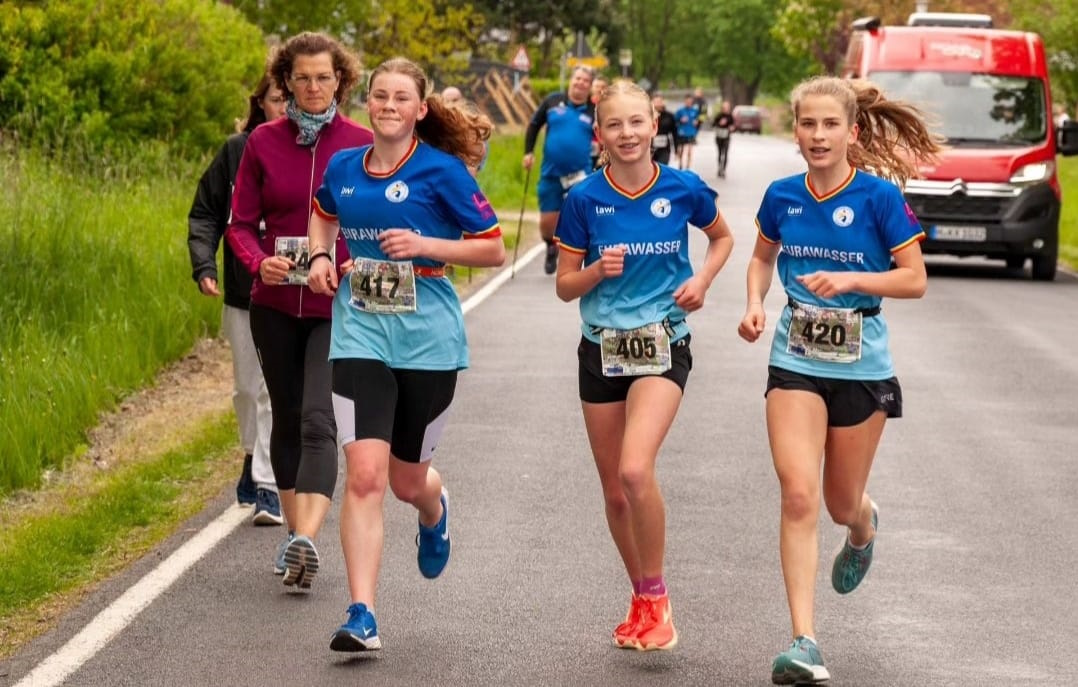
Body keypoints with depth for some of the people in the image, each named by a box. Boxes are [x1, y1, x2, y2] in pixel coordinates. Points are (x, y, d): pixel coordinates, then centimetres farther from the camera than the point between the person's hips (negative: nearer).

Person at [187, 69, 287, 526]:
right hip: (243, 292, 3)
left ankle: (267, 486, -1)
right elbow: (205, 213, 5)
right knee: (246, 387, 14)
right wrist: (204, 266, -8)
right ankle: (254, 458, 37)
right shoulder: (237, 151, 2)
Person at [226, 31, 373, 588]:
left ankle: (306, 540, -27)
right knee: (287, 418, 13)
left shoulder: (362, 144, -2)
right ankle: (293, 533, 26)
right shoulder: (263, 142, 2)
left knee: (318, 419, -16)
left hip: (338, 307, -3)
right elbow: (241, 223, 5)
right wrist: (259, 262, -15)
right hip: (276, 304, 3)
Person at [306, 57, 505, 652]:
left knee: (407, 480, 12)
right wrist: (320, 256, 8)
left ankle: (434, 511, 52)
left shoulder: (441, 170, -7)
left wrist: (426, 245, -17)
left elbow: (493, 249, -5)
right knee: (365, 473, -14)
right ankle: (362, 616, -13)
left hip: (426, 337, -2)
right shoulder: (343, 167, 5)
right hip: (360, 334, 2)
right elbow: (323, 215, 28)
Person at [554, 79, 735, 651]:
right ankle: (640, 599, 29)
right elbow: (565, 286, 3)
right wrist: (598, 270, -18)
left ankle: (656, 598, -5)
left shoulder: (684, 190, -5)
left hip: (662, 346, -2)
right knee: (614, 491, 9)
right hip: (601, 349, 3)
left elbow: (722, 238, 15)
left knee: (636, 471, -22)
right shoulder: (584, 199, -4)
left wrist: (702, 279, -4)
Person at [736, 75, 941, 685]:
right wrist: (755, 305, -1)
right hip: (796, 363, 2)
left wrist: (850, 279, -23)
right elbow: (763, 257, 18)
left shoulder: (880, 196, -11)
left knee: (842, 503, 12)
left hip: (861, 365, -1)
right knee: (799, 496, -14)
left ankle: (865, 529, 54)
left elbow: (916, 280, -9)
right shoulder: (783, 196, -1)